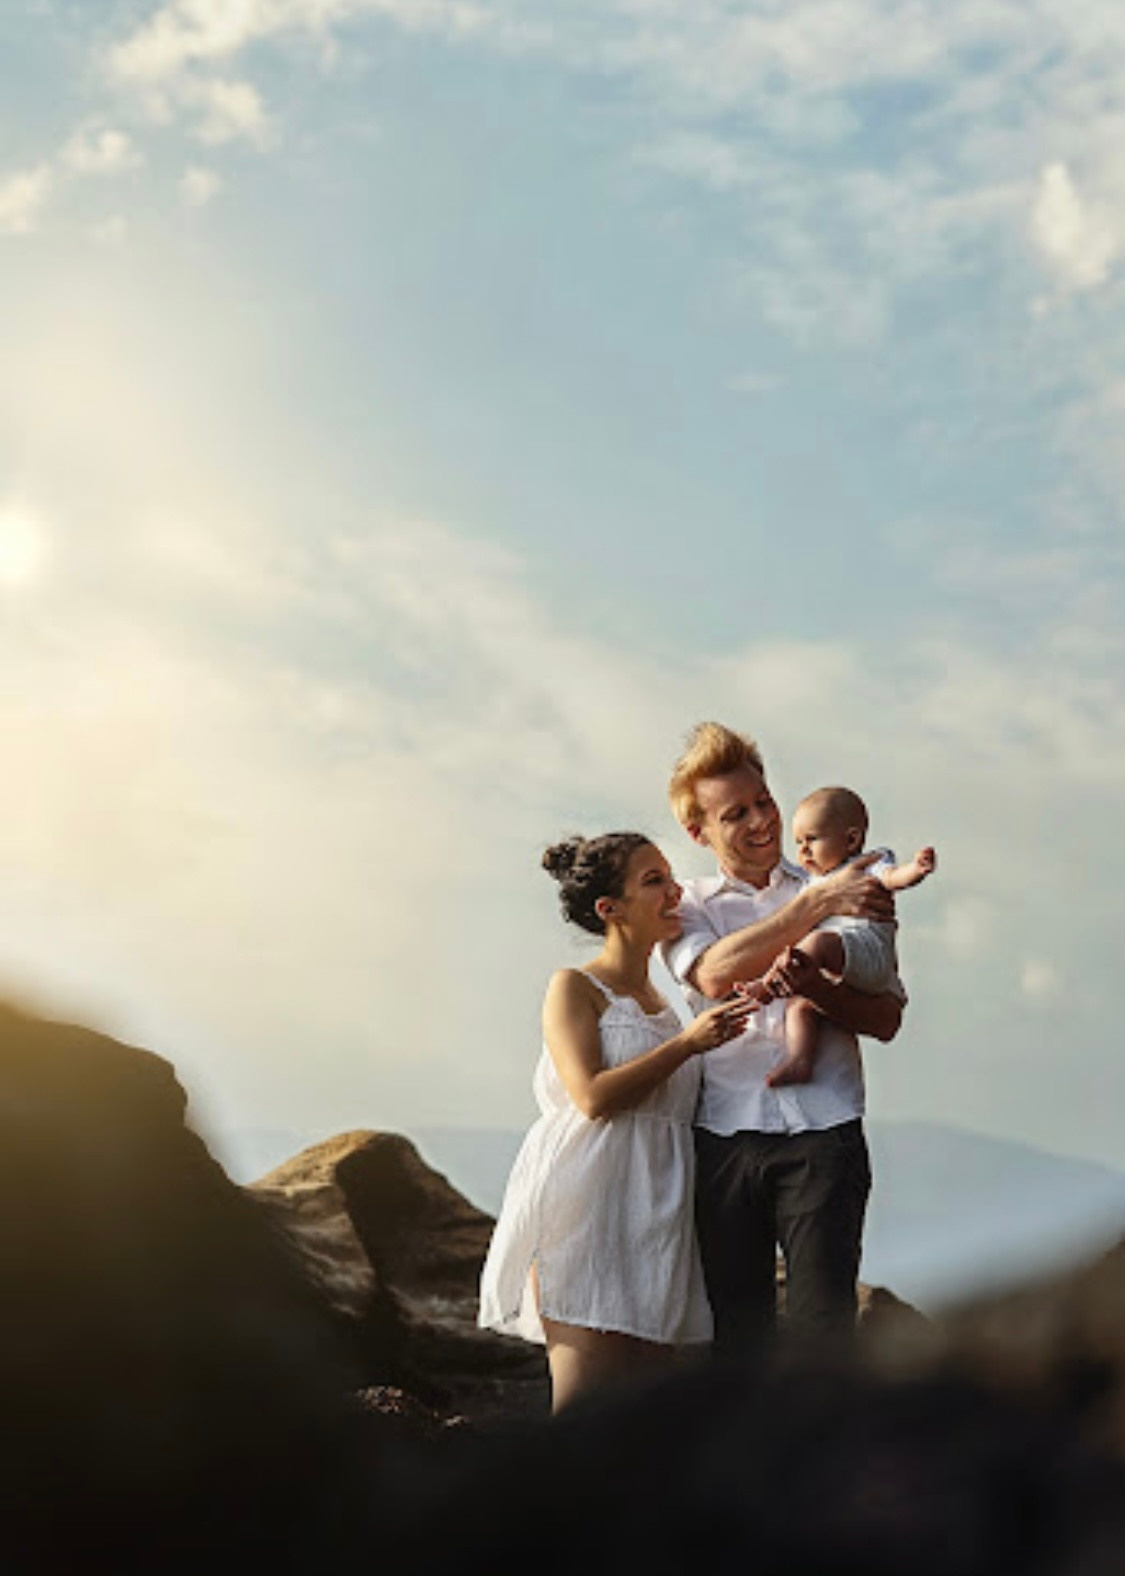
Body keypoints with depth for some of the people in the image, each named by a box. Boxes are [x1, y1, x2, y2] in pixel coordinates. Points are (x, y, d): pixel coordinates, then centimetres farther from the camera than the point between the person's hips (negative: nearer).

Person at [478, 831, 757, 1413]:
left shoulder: (660, 1004, 21)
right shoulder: (573, 988, 0)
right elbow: (593, 1096, -13)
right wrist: (687, 1043, -13)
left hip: (654, 1214, 7)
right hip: (585, 1208, -7)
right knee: (584, 1407, -13)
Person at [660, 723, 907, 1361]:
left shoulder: (839, 890, 13)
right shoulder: (687, 907, 11)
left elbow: (887, 1019, 7)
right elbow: (716, 974, -12)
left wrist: (817, 990, -14)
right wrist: (819, 903, -16)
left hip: (823, 1135, 0)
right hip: (725, 1138, 1)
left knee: (823, 1320, -5)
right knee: (737, 1324, 4)